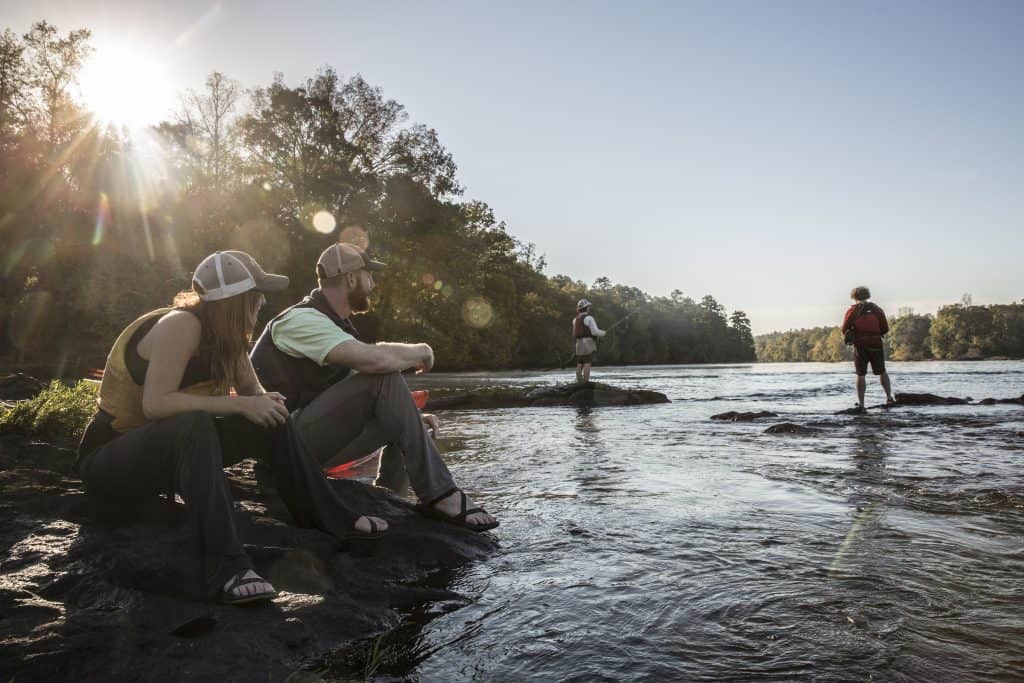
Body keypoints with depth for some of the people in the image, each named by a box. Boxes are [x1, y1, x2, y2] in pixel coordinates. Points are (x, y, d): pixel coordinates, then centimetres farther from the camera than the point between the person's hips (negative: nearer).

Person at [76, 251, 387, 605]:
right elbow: (155, 404, -33)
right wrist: (239, 404, -31)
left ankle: (335, 519, -1)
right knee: (194, 425, -38)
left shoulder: (225, 332, 0)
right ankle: (226, 569, -43)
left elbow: (251, 389, 9)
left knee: (268, 423, -6)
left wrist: (266, 403, -14)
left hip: (172, 450, 8)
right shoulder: (181, 324, -24)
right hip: (108, 459, -8)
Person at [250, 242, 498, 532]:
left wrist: (410, 418, 1)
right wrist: (421, 351, -12)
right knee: (385, 377, -24)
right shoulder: (302, 320, -16)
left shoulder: (334, 323, 15)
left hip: (312, 438, 10)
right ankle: (440, 496, -22)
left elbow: (373, 399, 17)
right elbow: (376, 359, -31)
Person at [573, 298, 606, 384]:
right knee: (587, 363, -8)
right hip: (588, 344, -7)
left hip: (579, 344, 7)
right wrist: (603, 333, 6)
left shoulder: (575, 319, 12)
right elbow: (595, 331, -15)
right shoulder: (589, 318, -11)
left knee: (579, 364, 6)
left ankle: (579, 382, 4)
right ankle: (585, 382, -12)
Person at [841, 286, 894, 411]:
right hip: (876, 344, 2)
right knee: (882, 372, 16)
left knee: (860, 375, 2)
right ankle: (889, 397, 9)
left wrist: (850, 336, 15)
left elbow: (845, 329, -4)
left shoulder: (852, 310, 1)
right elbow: (885, 329, 4)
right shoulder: (876, 309, 8)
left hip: (860, 346, -1)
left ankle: (861, 403, -1)